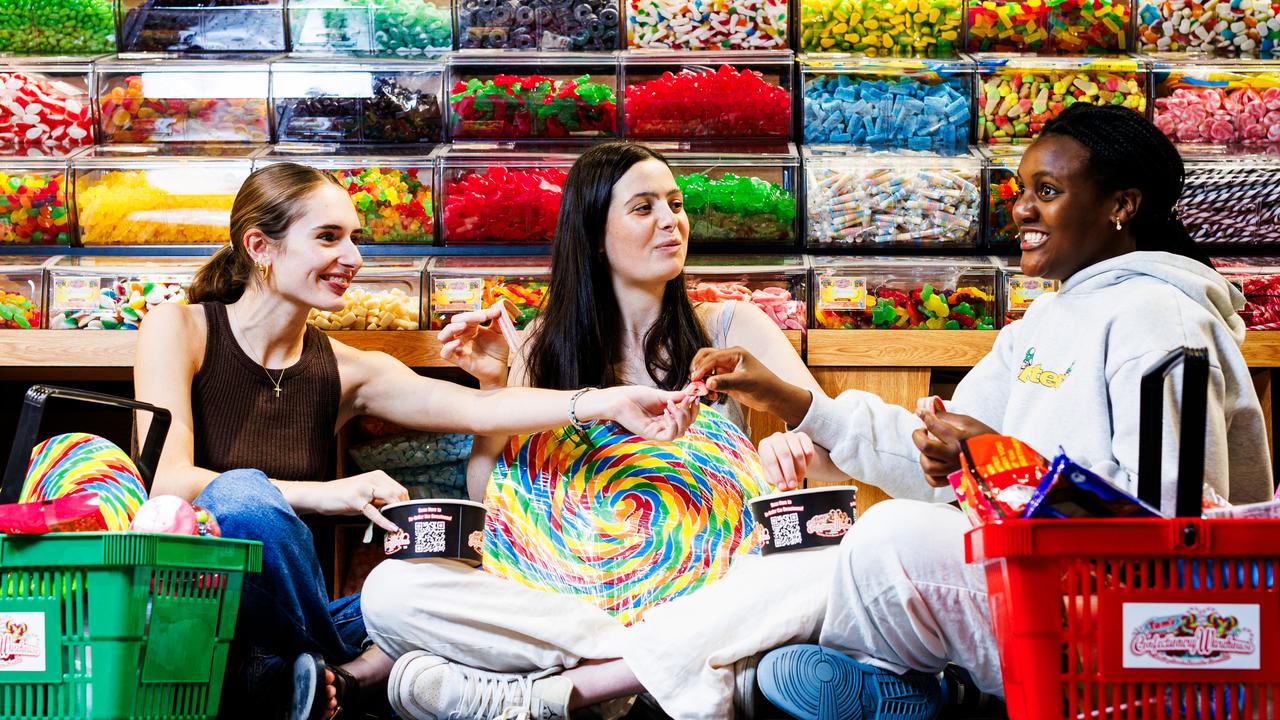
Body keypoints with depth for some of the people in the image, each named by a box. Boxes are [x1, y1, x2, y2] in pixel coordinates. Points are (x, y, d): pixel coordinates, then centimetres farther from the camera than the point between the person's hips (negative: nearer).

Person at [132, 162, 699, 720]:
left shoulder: (344, 370, 8)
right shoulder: (180, 330, -2)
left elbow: (473, 407, -6)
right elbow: (168, 482, -15)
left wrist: (608, 401, -22)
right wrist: (324, 495, -27)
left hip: (294, 626, 4)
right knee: (243, 495, -35)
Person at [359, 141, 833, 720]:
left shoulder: (728, 328, 8)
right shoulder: (548, 345, 11)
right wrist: (493, 386, -5)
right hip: (574, 600, 1)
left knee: (833, 570, -34)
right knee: (390, 590, -23)